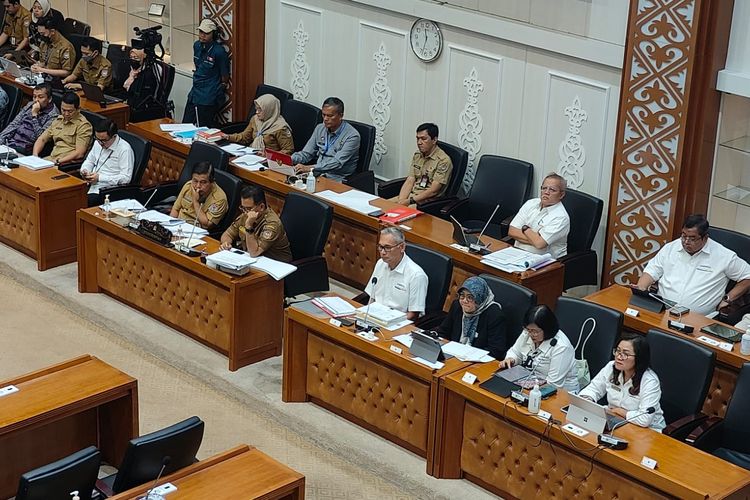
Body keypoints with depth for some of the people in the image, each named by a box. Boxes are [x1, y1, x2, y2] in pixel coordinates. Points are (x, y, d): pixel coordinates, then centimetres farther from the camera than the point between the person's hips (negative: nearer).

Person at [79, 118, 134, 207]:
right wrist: (84, 170, 3)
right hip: (90, 184, 7)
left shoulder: (124, 149, -12)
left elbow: (126, 178, -16)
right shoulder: (98, 143, 11)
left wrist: (99, 178, -19)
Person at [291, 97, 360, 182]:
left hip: (336, 180, -6)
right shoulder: (320, 128, 9)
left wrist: (310, 168, -31)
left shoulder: (352, 136, -12)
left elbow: (337, 163, -21)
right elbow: (306, 154, 12)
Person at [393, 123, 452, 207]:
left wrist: (409, 201, -18)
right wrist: (401, 200, -12)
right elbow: (409, 181, 6)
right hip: (412, 195, 7)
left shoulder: (443, 160, -12)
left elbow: (433, 191, -16)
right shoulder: (417, 156, 12)